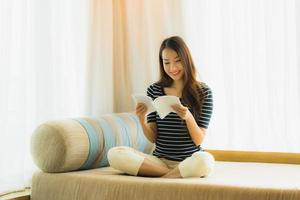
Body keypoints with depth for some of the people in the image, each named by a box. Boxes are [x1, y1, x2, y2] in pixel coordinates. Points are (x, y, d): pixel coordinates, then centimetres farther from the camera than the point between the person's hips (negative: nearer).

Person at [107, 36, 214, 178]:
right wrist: (142, 120, -14)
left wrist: (188, 117, -22)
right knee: (114, 154, -22)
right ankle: (178, 175, -15)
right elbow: (152, 138, 5)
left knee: (205, 160, -39)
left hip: (190, 161, -3)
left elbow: (199, 140, -4)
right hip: (159, 160, 3)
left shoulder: (203, 92, -1)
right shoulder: (154, 90, 6)